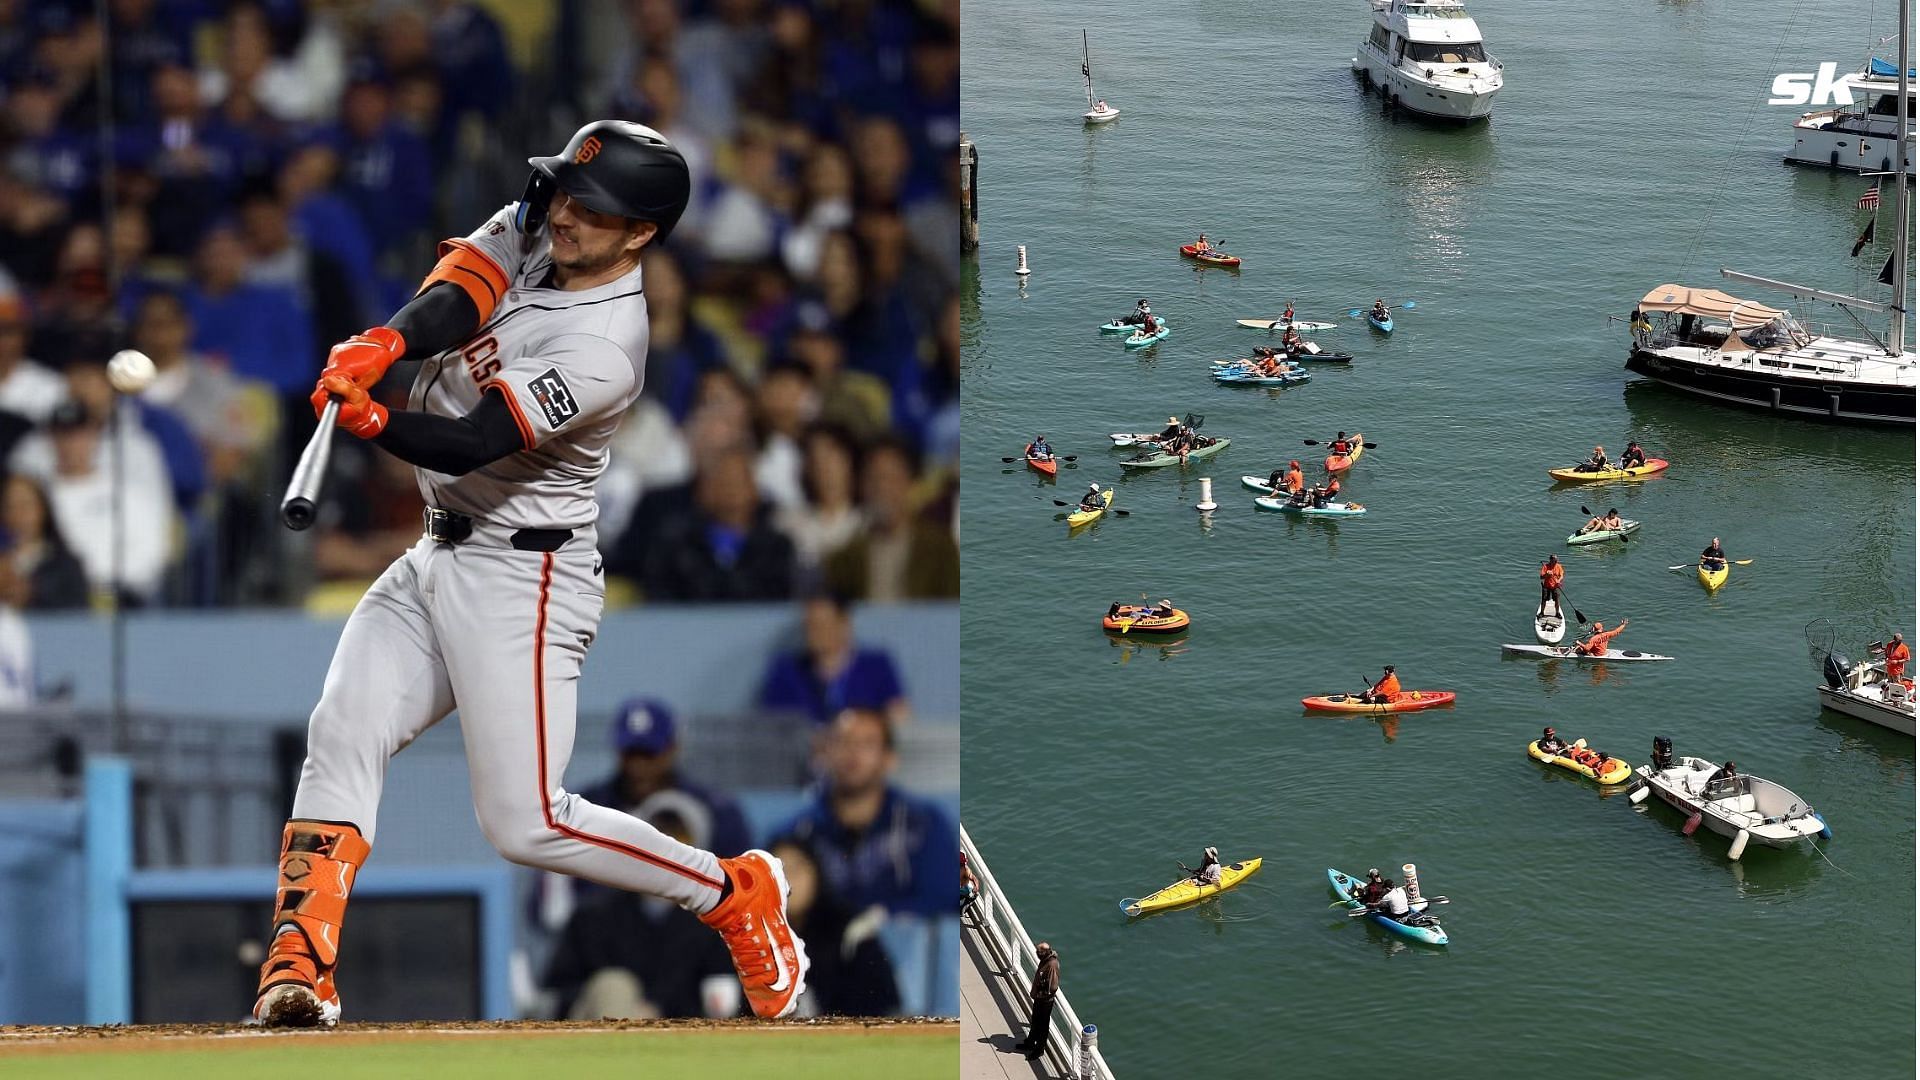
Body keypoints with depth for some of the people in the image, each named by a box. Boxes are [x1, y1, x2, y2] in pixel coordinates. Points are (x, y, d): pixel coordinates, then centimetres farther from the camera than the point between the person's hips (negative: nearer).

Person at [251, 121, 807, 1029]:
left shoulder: (602, 351, -22)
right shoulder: (534, 225, 2)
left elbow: (468, 446, -28)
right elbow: (454, 297, -13)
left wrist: (369, 419, -44)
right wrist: (385, 343, -34)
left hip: (522, 581, -8)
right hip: (437, 560, 8)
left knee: (526, 824, -9)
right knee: (341, 733, -9)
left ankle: (734, 895, 10)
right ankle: (300, 973, -11)